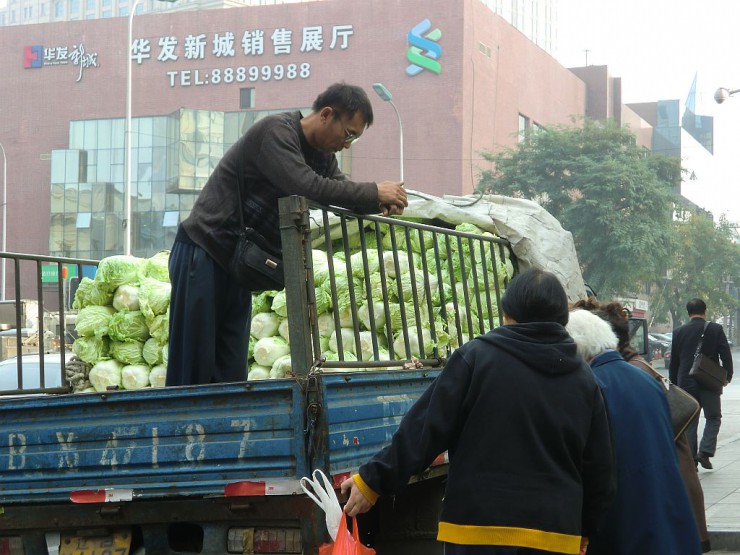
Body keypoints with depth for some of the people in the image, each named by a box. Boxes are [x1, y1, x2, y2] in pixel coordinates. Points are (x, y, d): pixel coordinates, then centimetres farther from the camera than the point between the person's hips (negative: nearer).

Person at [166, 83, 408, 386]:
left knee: (231, 371, 3)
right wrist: (375, 193, -23)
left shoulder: (322, 153, 10)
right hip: (203, 253, -9)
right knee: (193, 369, -9)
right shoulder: (275, 131, -18)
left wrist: (382, 203, -14)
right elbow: (306, 187, -30)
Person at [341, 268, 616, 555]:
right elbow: (600, 472, 11)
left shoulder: (477, 357, -5)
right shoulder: (584, 380, 7)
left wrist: (372, 480, 0)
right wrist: (582, 530, 25)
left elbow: (424, 429, -8)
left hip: (479, 529, -4)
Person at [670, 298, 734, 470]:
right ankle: (705, 452, -6)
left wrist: (674, 383, 16)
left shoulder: (678, 332, 1)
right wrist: (727, 377, 11)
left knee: (690, 422, 8)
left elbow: (673, 362, 6)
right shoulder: (716, 329, -4)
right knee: (713, 417, 11)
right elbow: (726, 356, -3)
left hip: (686, 383, 2)